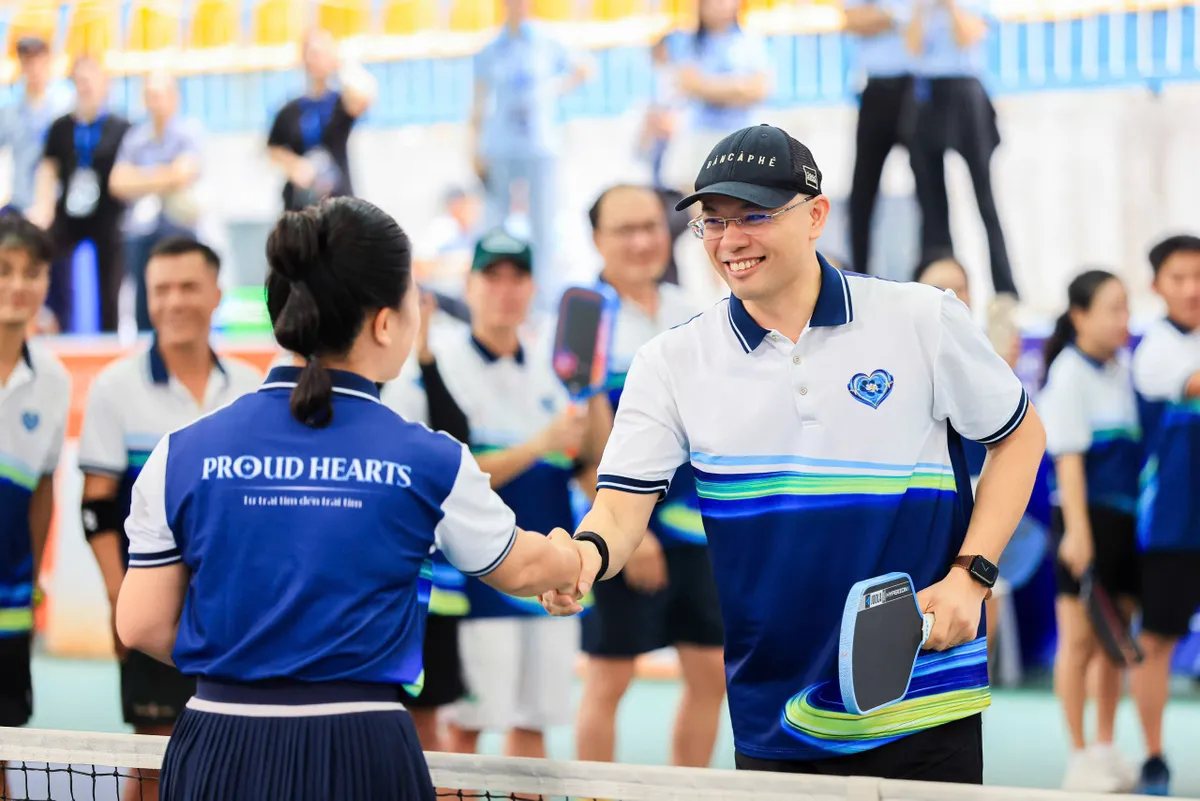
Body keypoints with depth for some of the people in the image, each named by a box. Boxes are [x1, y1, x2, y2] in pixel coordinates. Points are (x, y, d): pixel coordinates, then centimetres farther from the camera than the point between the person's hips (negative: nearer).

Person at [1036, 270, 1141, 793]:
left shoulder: (1124, 370, 12)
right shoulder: (1069, 373, -10)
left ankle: (1106, 750, 19)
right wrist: (1076, 530, -19)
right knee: (1079, 640, -1)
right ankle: (1079, 756, 5)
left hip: (1128, 518, 7)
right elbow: (1068, 455, -14)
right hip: (1087, 516, -7)